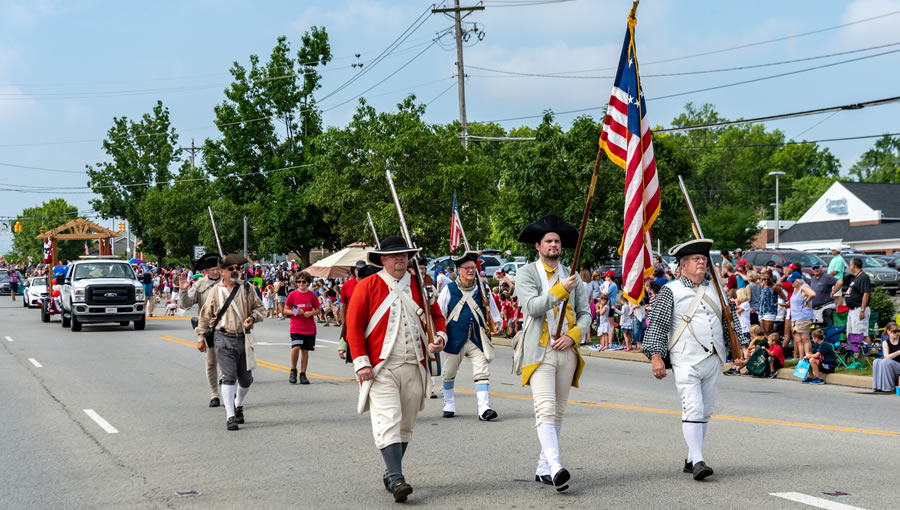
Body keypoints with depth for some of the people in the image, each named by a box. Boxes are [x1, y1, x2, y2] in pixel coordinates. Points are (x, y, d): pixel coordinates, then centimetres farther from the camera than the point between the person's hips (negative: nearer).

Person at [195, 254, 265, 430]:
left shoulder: (247, 289, 6)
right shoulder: (216, 291, 3)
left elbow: (259, 308, 11)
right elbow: (205, 315, 10)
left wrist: (253, 318, -11)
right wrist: (201, 337, 9)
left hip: (244, 338, 3)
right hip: (224, 338, -3)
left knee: (246, 378, 10)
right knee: (229, 377, -12)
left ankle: (238, 405, 38)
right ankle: (230, 417, -11)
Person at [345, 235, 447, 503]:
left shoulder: (420, 285, 11)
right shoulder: (367, 287, 0)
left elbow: (436, 315, 19)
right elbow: (354, 325, -2)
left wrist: (440, 336, -3)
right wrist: (361, 362, -10)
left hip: (415, 368, 4)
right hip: (381, 369, -4)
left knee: (405, 425, 10)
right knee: (388, 422, -16)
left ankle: (391, 474, 22)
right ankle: (396, 478, -21)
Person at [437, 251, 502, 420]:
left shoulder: (482, 289, 7)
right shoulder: (449, 290, 0)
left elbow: (492, 309, 17)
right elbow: (438, 314, 3)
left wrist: (496, 322, -2)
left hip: (478, 339, 1)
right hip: (455, 339, -1)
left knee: (482, 372, -12)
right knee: (448, 373, 12)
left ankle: (484, 408, -16)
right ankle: (449, 405, 32)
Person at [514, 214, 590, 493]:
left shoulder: (571, 276, 14)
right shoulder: (527, 273, 1)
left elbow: (585, 313, 11)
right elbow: (532, 307, -14)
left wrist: (572, 336, -6)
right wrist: (560, 290, -17)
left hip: (566, 352, 5)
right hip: (540, 351, -5)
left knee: (558, 412, 7)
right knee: (545, 409, -17)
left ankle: (543, 468, 15)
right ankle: (556, 468, -26)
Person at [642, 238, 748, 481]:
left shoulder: (715, 290, 16)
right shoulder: (671, 291, 0)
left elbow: (731, 321, 23)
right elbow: (657, 324, -4)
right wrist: (656, 355, -11)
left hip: (713, 360, 6)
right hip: (686, 361, -6)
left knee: (705, 412, 8)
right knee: (693, 410, -14)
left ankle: (691, 459, 17)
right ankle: (698, 461, -15)